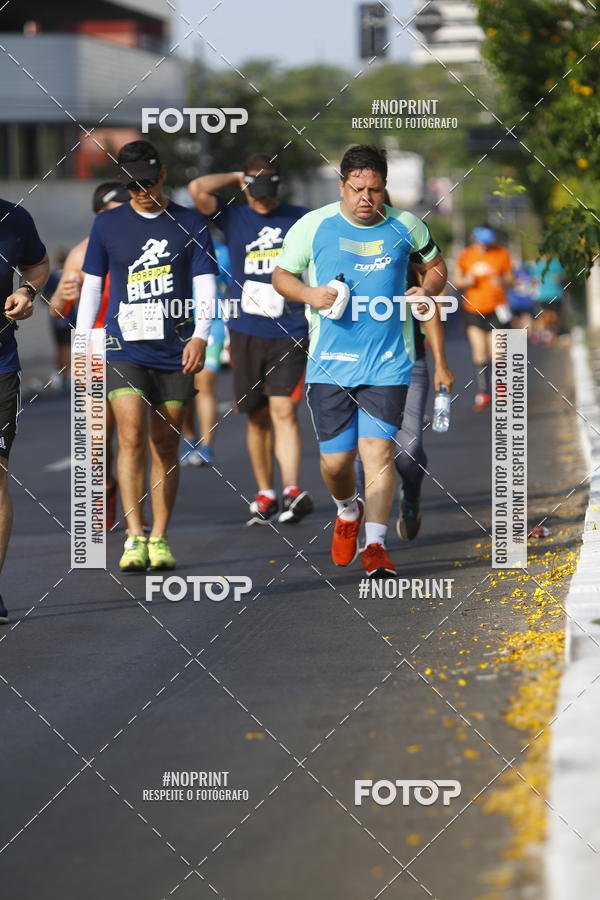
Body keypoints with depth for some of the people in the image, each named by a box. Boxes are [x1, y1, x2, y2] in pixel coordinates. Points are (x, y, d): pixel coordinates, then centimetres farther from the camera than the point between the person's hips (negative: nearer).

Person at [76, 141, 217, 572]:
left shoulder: (190, 224, 5)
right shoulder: (108, 224, 6)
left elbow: (205, 285, 1)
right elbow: (92, 285, 13)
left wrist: (200, 335, -14)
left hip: (176, 353, 1)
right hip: (125, 349, -1)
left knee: (166, 446, 5)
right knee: (132, 437, -16)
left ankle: (160, 538, 16)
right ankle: (134, 539, -17)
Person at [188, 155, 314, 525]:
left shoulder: (301, 219, 6)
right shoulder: (234, 218, 5)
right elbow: (198, 189, -11)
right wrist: (237, 178, 2)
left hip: (290, 334, -2)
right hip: (246, 333, 2)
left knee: (284, 411, -15)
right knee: (257, 416, 9)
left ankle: (294, 492, -23)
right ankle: (265, 494, 20)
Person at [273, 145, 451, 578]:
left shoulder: (406, 227, 2)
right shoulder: (313, 226, -1)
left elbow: (436, 266, 18)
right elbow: (281, 274, 9)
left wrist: (427, 289, -4)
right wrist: (310, 294, -11)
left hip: (387, 363, 0)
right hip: (330, 362, 0)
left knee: (378, 449, -13)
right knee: (335, 460, 2)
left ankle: (376, 545, -7)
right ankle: (348, 511, 35)